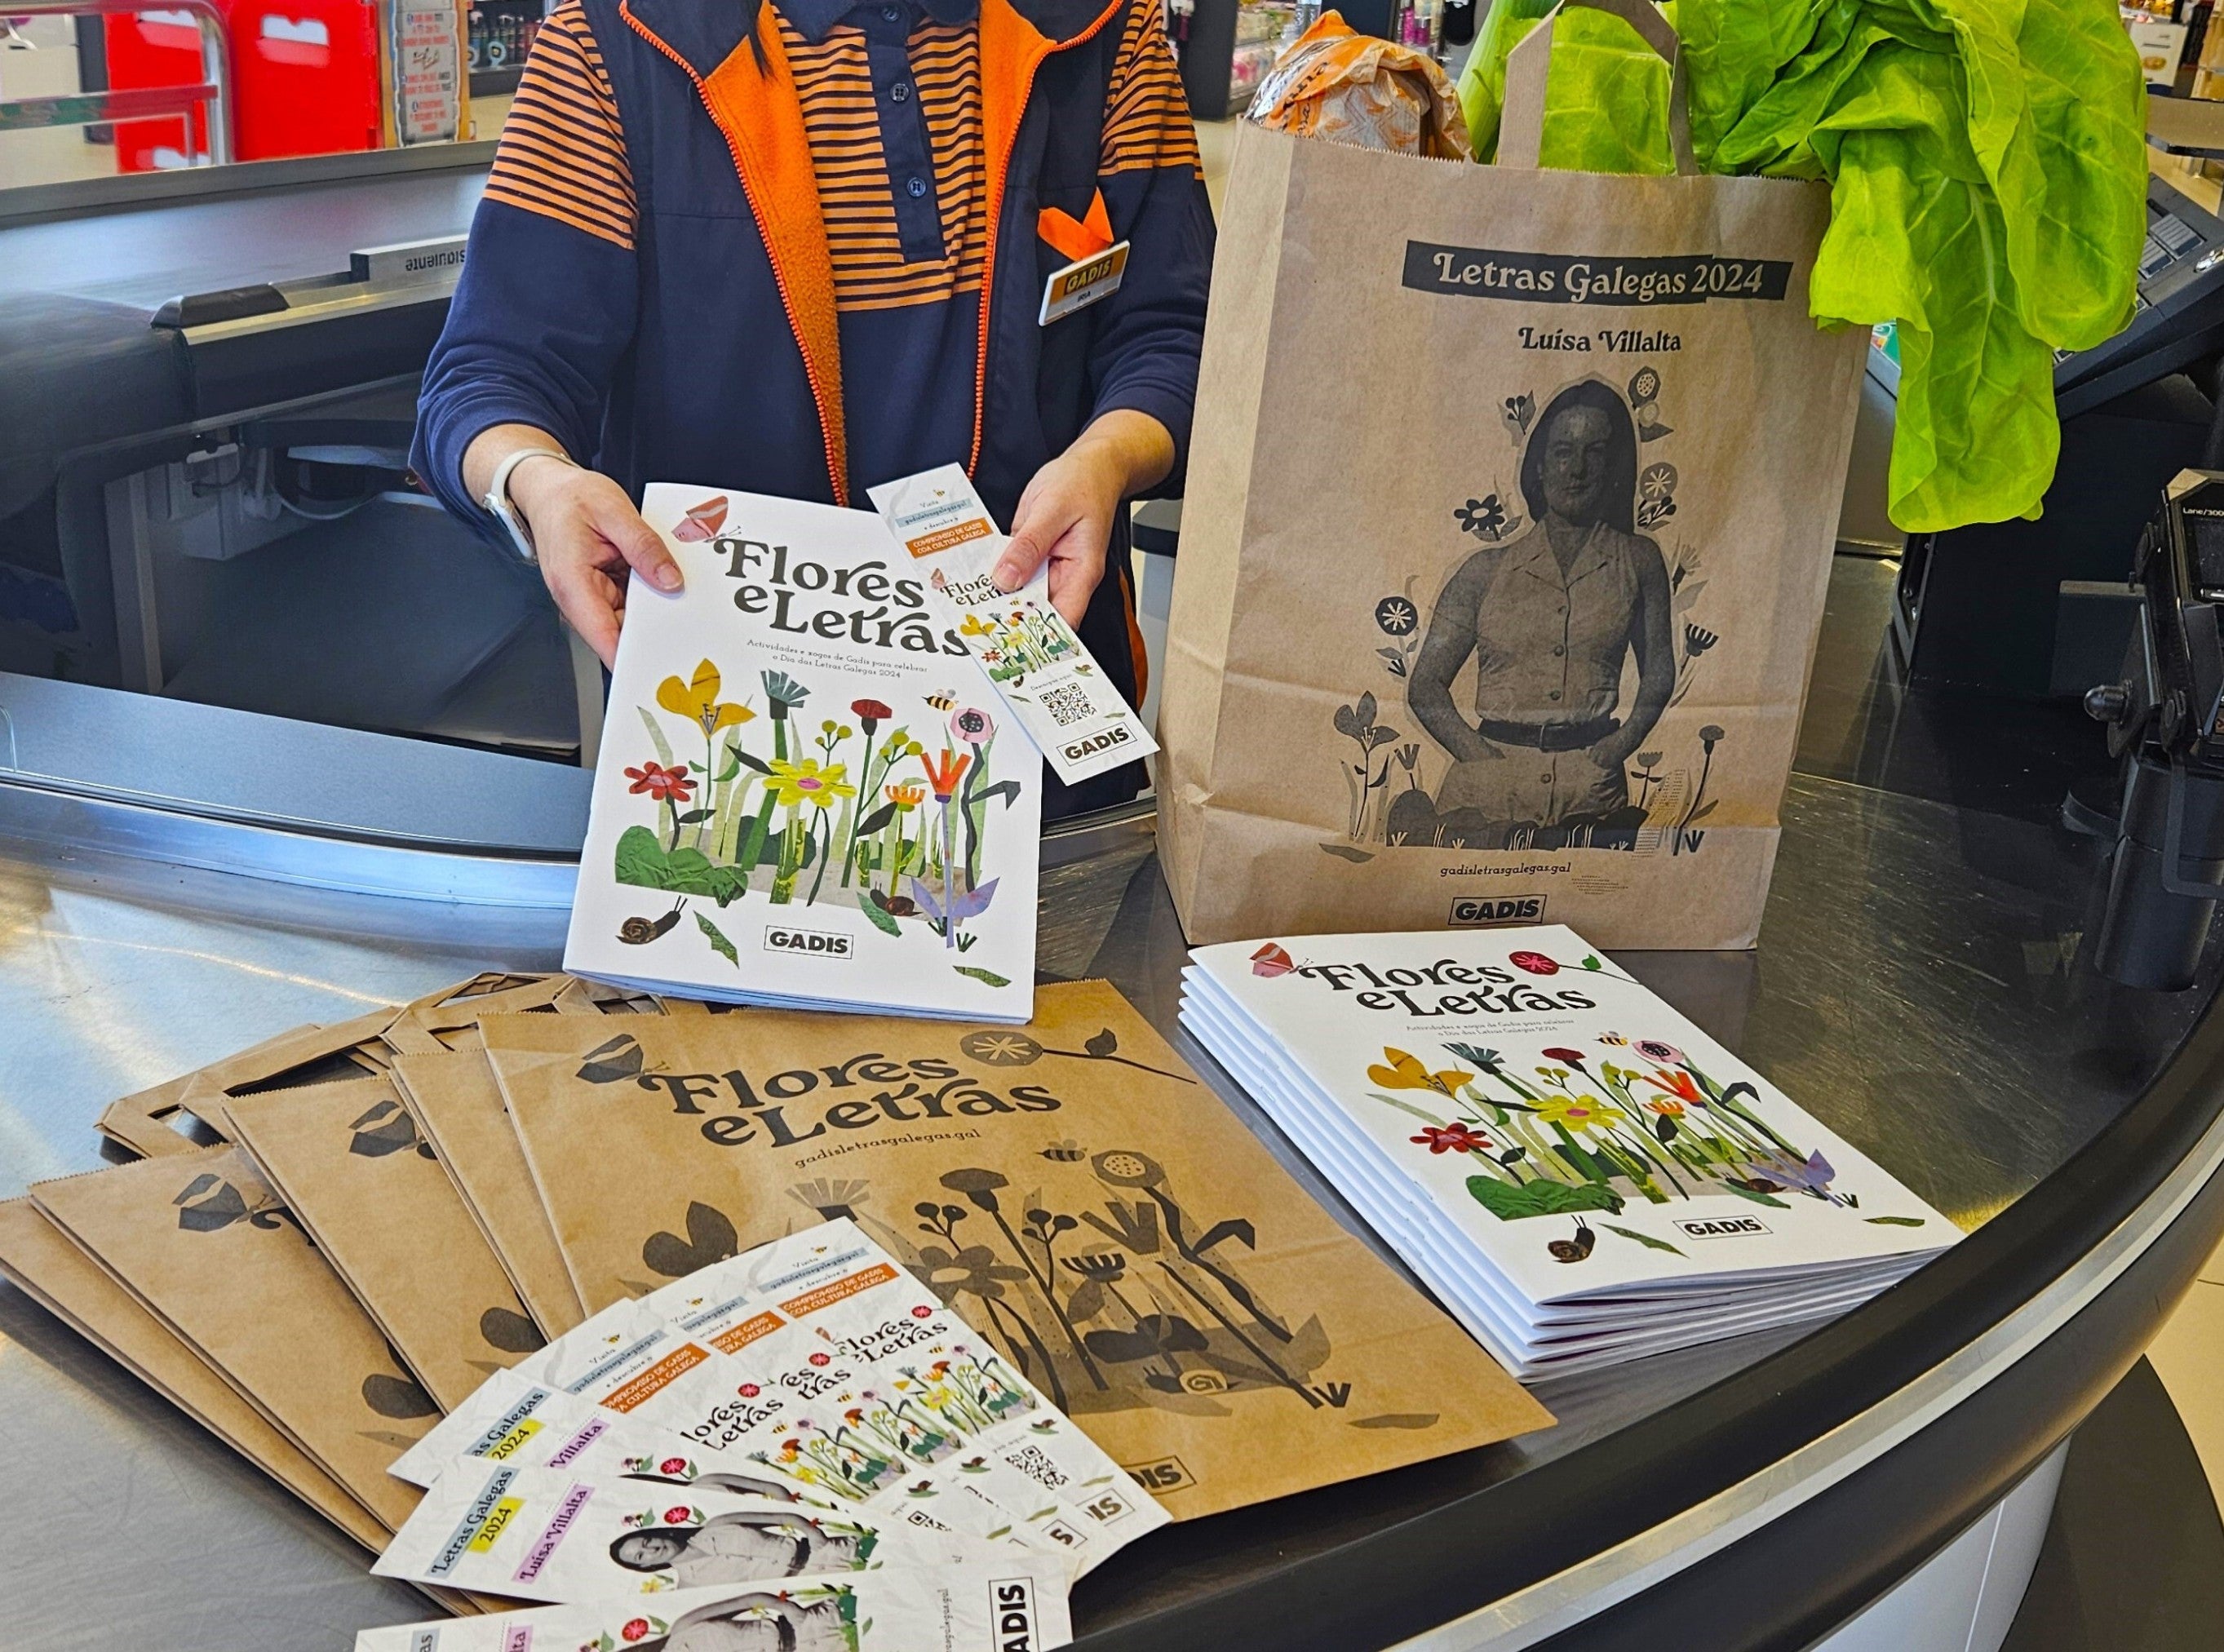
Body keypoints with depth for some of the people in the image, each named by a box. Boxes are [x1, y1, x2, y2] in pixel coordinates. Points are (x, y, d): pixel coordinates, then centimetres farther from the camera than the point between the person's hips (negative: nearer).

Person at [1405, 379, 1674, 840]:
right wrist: (1478, 752, -8)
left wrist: (1620, 744, -2)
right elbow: (1425, 685, 8)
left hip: (1592, 785, 1)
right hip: (1490, 783, -1)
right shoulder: (1488, 569, 9)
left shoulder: (1637, 562, 12)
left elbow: (1659, 671, 16)